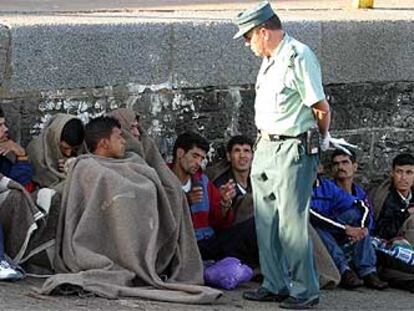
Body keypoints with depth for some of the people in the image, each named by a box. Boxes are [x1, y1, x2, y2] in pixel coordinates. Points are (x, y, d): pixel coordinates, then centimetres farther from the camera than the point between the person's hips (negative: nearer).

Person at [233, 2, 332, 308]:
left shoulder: (299, 57, -15)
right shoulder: (269, 61, 13)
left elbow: (321, 108, -14)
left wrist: (320, 139, 0)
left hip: (293, 149, -9)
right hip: (265, 147, 9)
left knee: (292, 222, -7)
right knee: (266, 222, 12)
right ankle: (275, 285, 21)